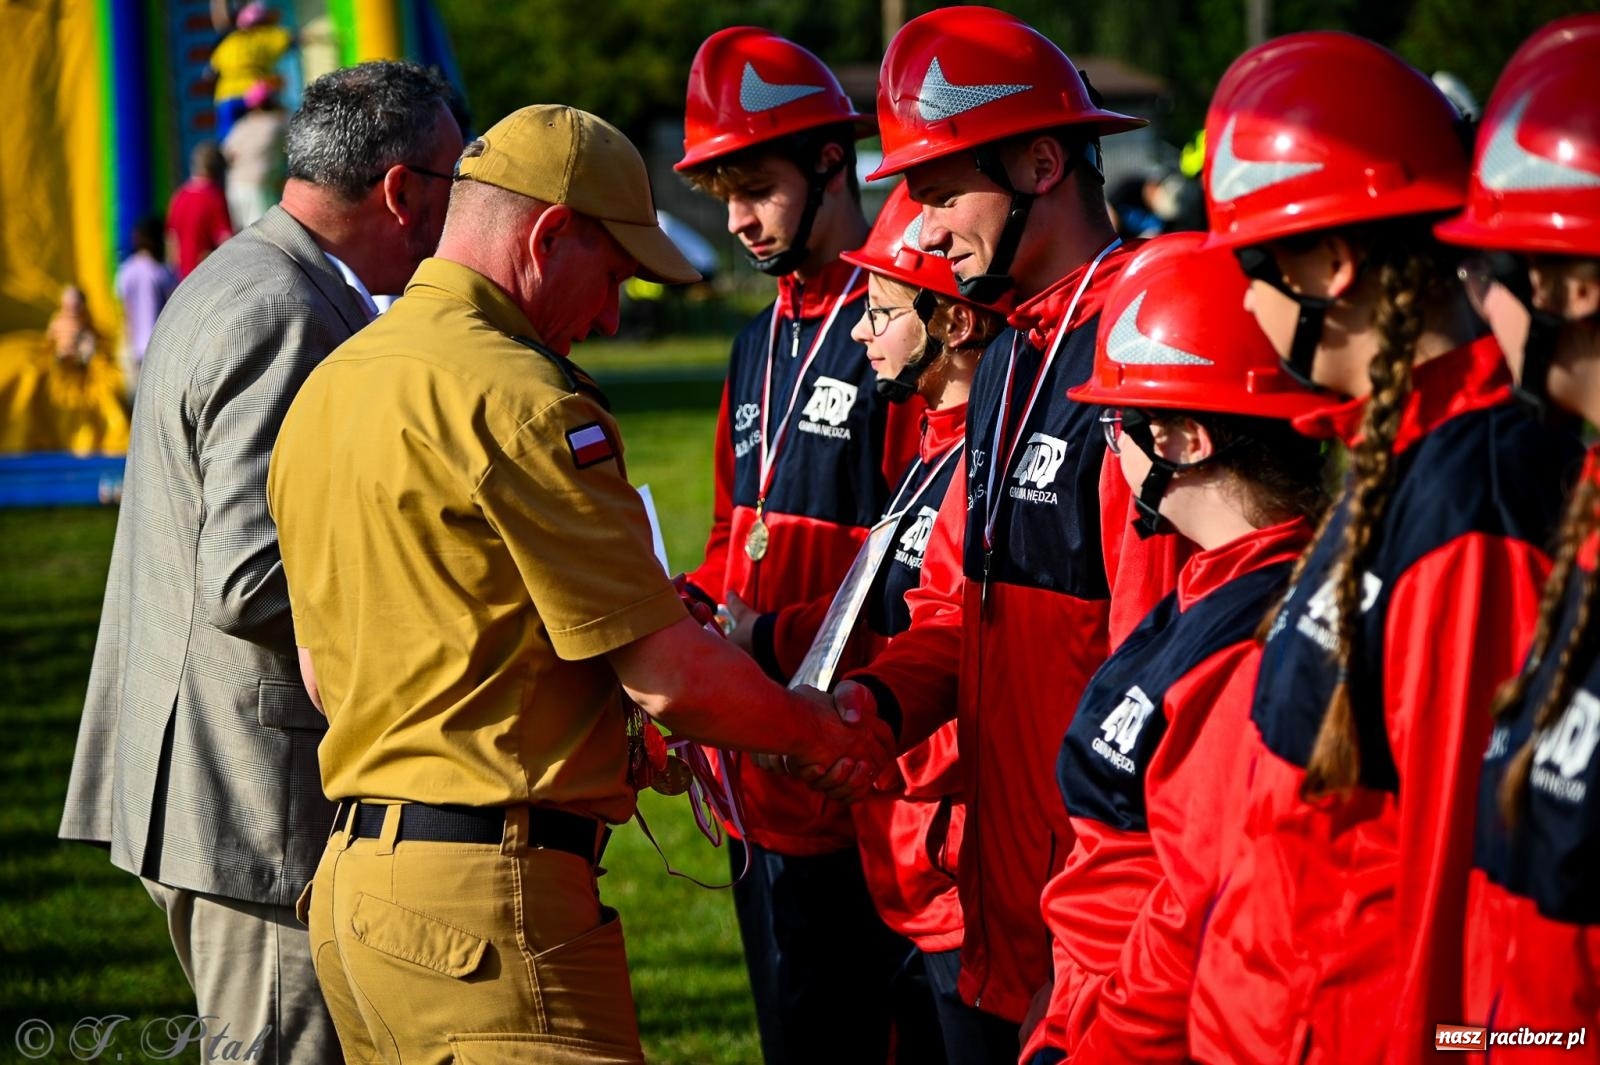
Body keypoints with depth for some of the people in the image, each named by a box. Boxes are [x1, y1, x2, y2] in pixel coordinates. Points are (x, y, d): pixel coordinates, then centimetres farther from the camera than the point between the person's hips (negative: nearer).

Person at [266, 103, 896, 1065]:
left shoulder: (330, 387, 15)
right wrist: (823, 733, 4)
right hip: (486, 892, -10)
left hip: (348, 879, 10)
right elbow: (670, 677, -15)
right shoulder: (517, 398, -13)